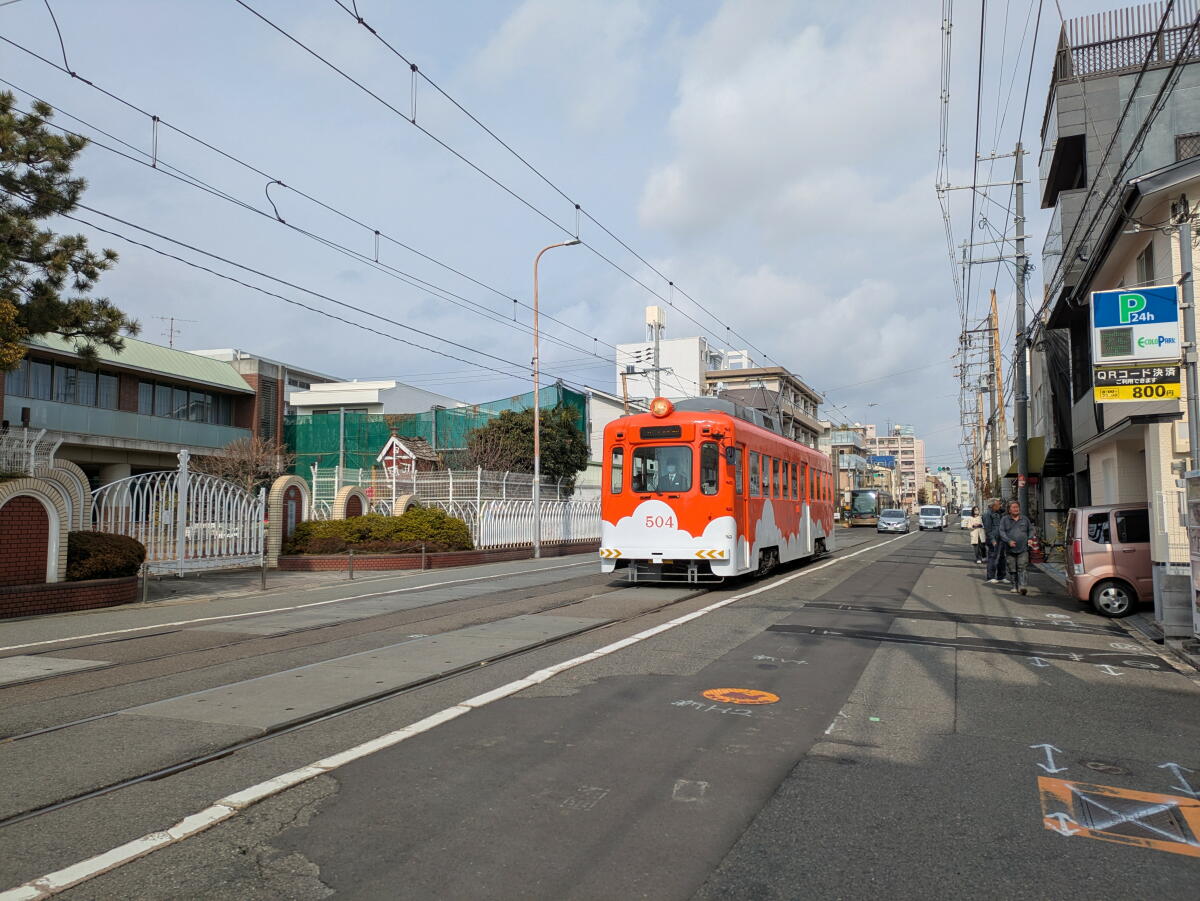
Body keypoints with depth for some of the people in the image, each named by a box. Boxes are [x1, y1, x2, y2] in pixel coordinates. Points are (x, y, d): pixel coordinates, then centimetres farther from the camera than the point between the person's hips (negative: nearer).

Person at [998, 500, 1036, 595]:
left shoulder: (1025, 519, 12)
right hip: (1010, 549, 0)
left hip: (1023, 549, 0)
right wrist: (1008, 541, -15)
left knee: (1022, 568, -10)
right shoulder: (1004, 519, 5)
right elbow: (1002, 532, -1)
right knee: (1012, 569, 5)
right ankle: (1014, 586, 16)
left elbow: (1031, 529, 22)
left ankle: (1022, 586, -15)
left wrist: (1030, 538, 5)